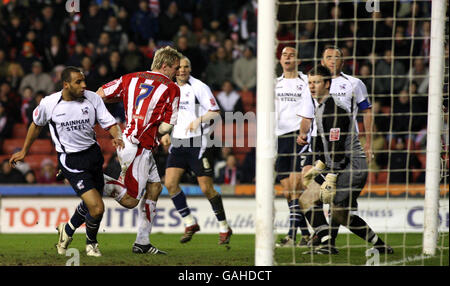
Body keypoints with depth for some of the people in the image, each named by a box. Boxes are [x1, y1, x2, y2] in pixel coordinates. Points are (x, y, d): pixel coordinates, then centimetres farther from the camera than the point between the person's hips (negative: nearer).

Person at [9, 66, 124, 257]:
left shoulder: (92, 98, -6)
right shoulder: (48, 103, -9)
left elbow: (110, 123, -2)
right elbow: (37, 125, 10)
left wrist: (117, 137, -24)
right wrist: (24, 151, 19)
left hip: (93, 154, 4)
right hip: (70, 160, -4)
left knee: (89, 204, 16)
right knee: (97, 208, -15)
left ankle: (68, 229, 48)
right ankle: (91, 242, 16)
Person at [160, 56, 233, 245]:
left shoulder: (199, 87, -7)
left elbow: (215, 112, -9)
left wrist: (199, 120, -25)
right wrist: (166, 133, 10)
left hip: (197, 142, -6)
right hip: (178, 143, 6)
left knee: (206, 188, -6)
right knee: (170, 183, -10)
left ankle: (224, 228, 10)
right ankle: (190, 224, 4)